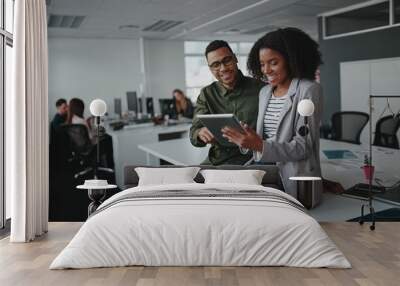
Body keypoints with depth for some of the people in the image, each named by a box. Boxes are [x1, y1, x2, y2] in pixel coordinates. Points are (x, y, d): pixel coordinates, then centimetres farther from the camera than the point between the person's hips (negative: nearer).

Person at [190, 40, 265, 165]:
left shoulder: (261, 89, -1)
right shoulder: (206, 94, 9)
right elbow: (194, 135, 1)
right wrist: (201, 133, -24)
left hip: (251, 160, -3)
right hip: (216, 161, 4)